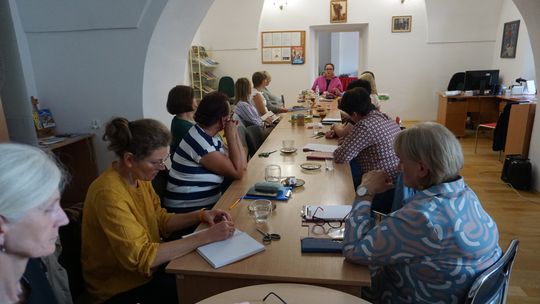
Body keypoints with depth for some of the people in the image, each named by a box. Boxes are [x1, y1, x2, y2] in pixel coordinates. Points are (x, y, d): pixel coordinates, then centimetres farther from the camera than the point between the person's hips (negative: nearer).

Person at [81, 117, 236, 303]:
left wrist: (200, 216, -12)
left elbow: (160, 220, 4)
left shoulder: (139, 177, -5)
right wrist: (206, 237, -32)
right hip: (121, 289, -7)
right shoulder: (109, 194, -30)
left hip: (145, 268, 7)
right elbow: (141, 257, -32)